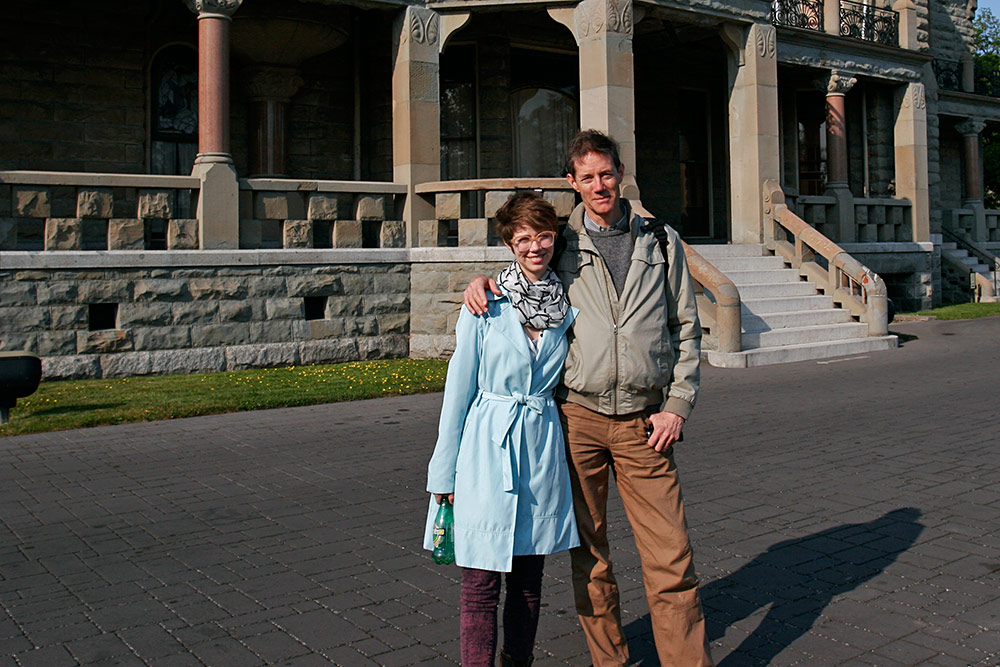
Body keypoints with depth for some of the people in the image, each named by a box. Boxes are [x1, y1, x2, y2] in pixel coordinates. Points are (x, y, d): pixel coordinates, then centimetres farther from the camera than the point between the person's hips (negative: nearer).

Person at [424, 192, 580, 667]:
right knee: (481, 583, 1)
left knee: (529, 579, 13)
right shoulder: (485, 306, -5)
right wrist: (444, 472, -1)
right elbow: (459, 389, -1)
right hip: (489, 449, -3)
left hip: (542, 447, 4)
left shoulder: (567, 307, 5)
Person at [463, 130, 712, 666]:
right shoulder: (561, 245, 7)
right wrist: (483, 280, -2)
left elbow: (686, 328, 11)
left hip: (644, 422, 0)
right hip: (579, 416, 0)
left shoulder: (661, 241, 10)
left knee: (671, 559, -2)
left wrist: (677, 405, 1)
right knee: (589, 555, 9)